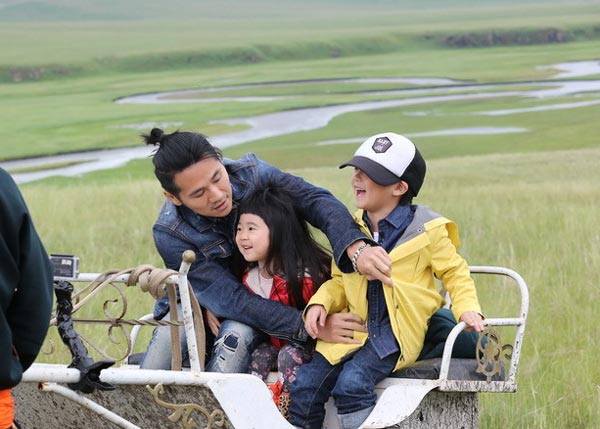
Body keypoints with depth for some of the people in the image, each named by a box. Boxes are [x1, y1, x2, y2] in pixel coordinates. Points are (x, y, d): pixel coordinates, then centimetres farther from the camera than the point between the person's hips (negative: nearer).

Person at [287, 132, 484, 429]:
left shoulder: (426, 229, -4)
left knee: (352, 381, -29)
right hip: (353, 328, 5)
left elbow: (454, 271, 6)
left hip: (394, 333, -5)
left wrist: (467, 308, -11)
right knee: (305, 384, -11)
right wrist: (320, 303, -4)